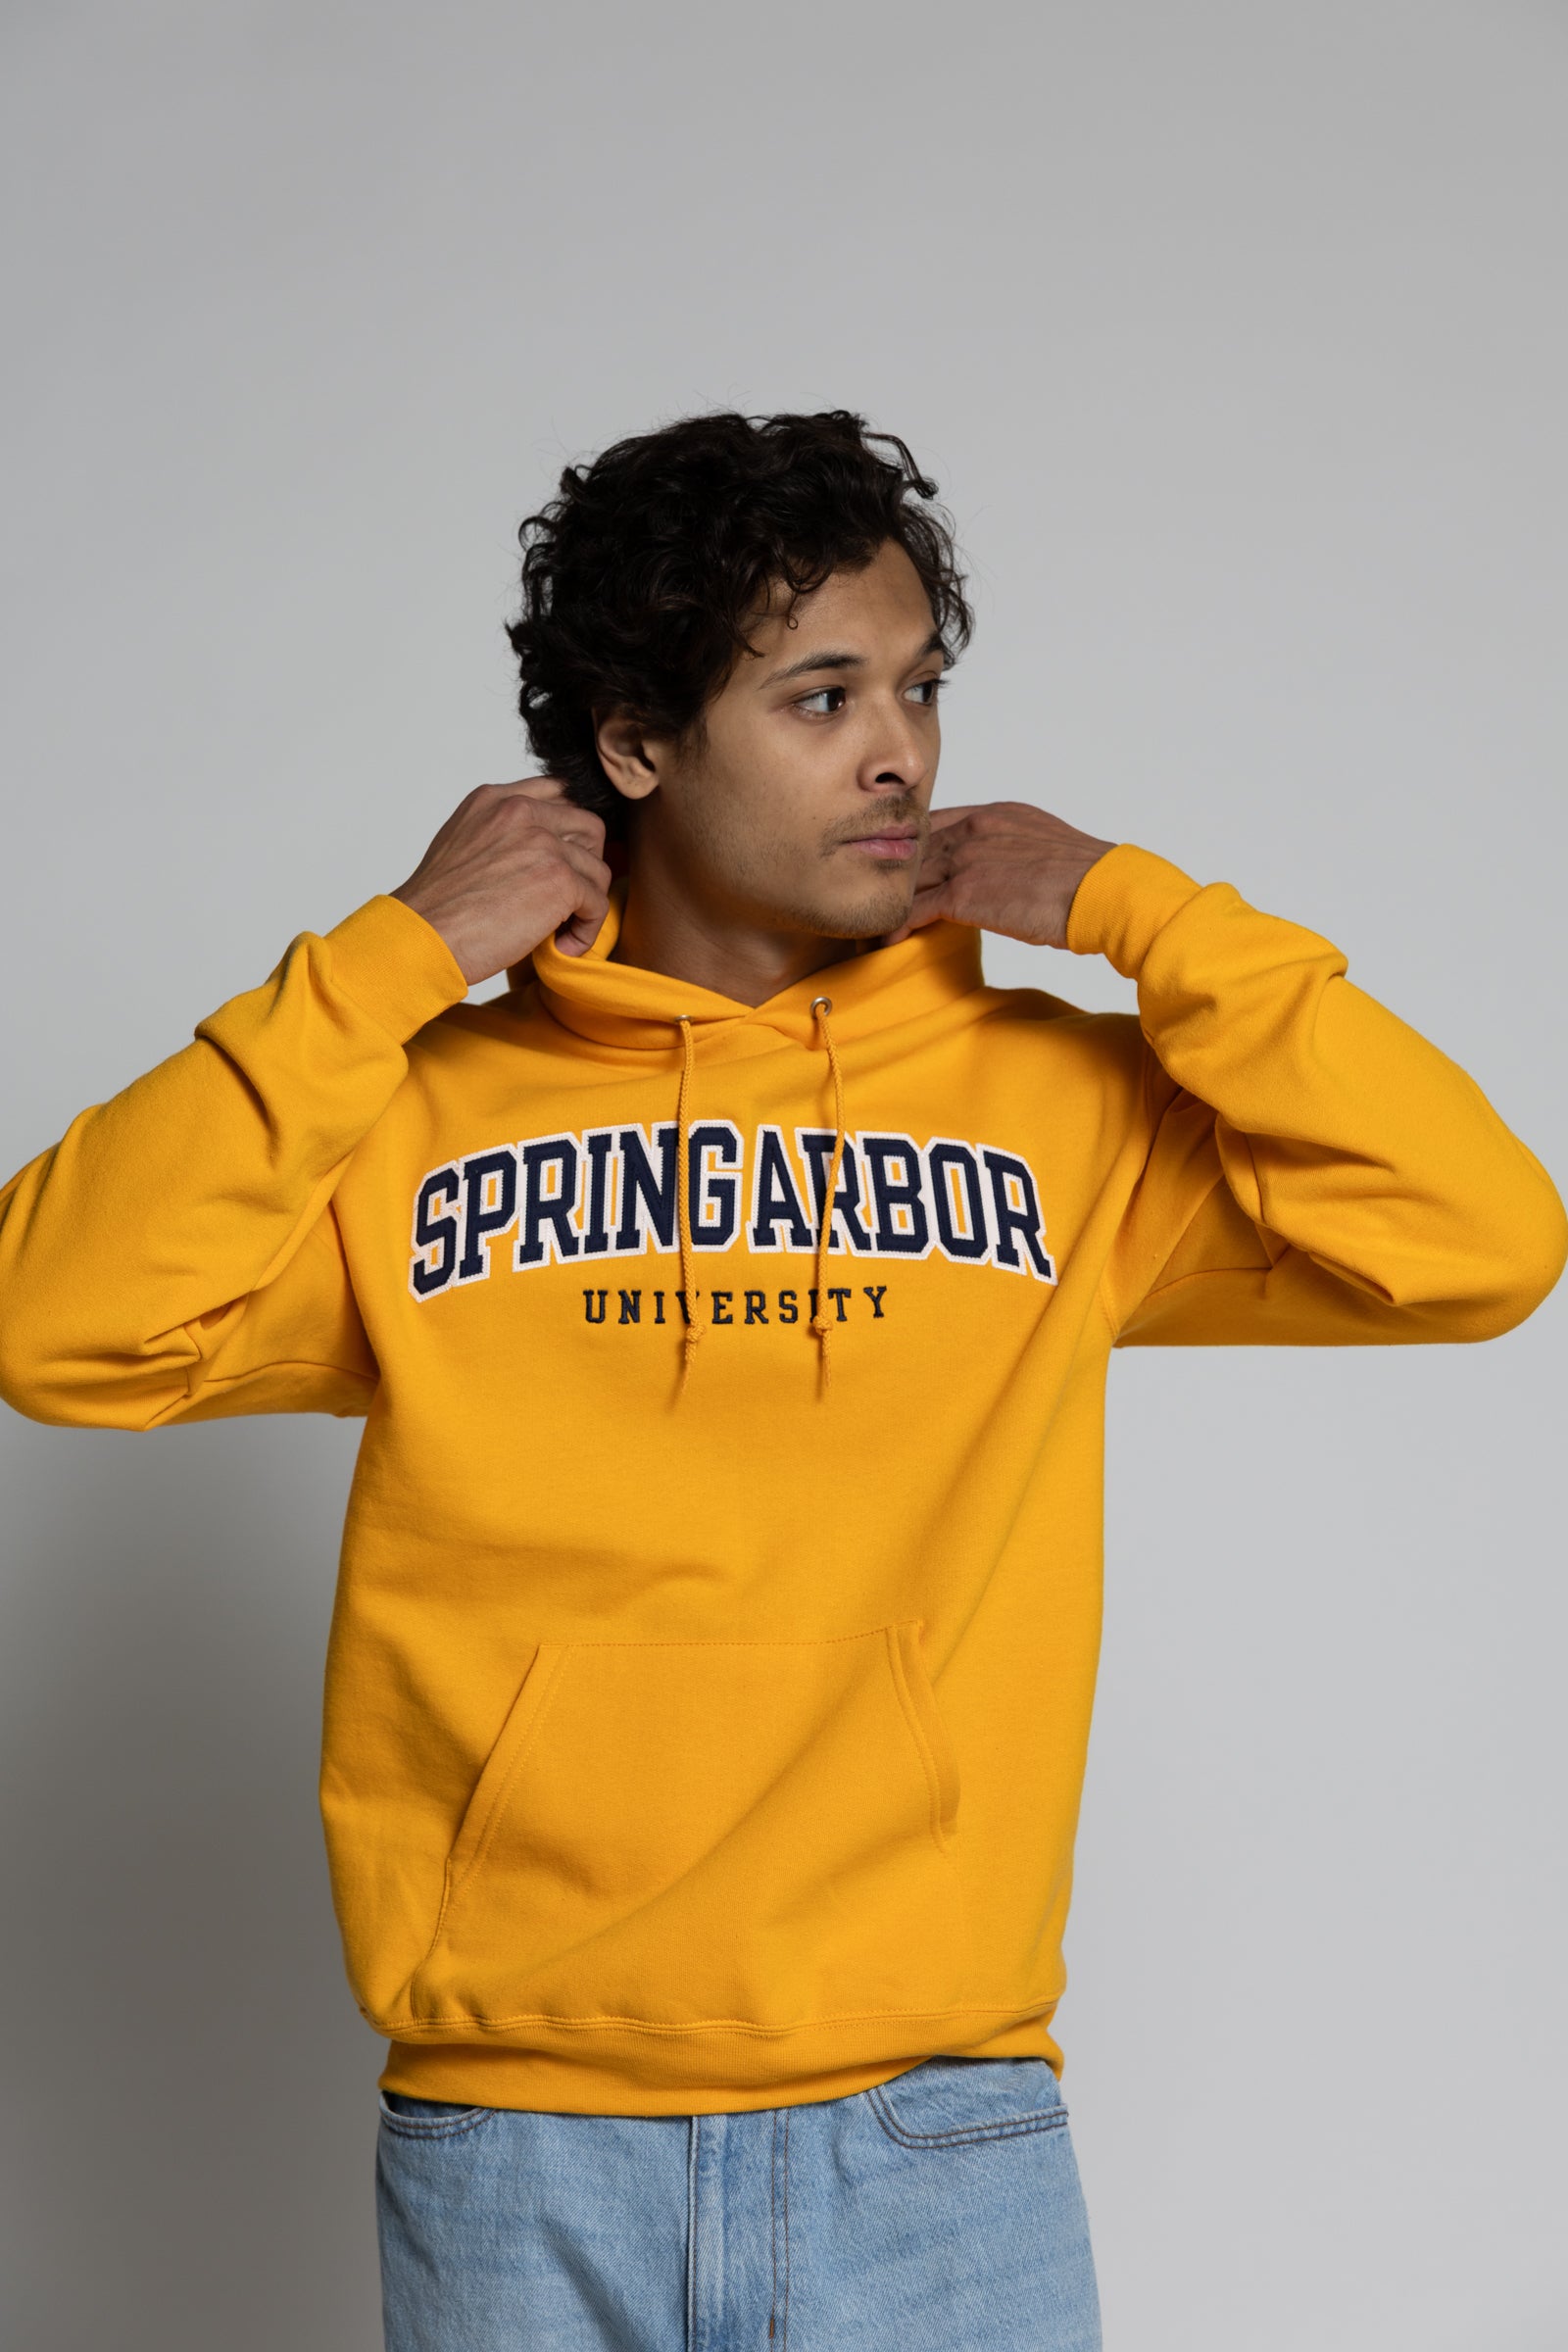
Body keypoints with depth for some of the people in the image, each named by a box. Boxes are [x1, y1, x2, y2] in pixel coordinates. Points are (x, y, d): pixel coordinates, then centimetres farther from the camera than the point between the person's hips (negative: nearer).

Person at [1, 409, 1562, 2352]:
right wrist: (398, 960, -7)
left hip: (939, 2142, 1)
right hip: (514, 2142, 0)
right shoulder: (413, 1114, 4)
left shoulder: (1059, 1101, 5)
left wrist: (1133, 914, -3)